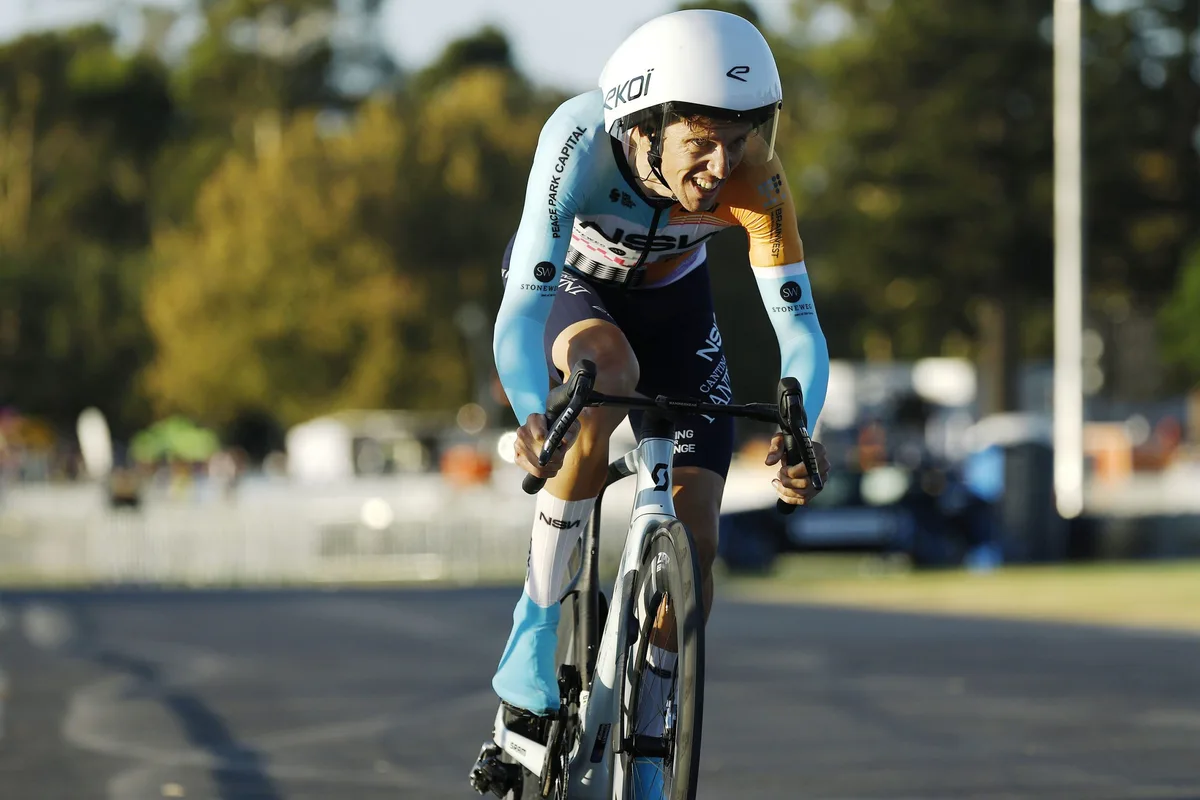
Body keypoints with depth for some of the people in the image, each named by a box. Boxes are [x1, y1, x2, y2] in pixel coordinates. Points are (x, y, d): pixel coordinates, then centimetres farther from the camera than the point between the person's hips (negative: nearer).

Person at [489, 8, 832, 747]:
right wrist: (534, 418, -66)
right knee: (609, 364, -38)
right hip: (567, 286, -2)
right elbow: (520, 314, -46)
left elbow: (798, 326, -34)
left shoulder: (755, 181, -32)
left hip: (670, 299, 3)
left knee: (694, 538, -9)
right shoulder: (582, 140, -39)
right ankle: (536, 624, -27)